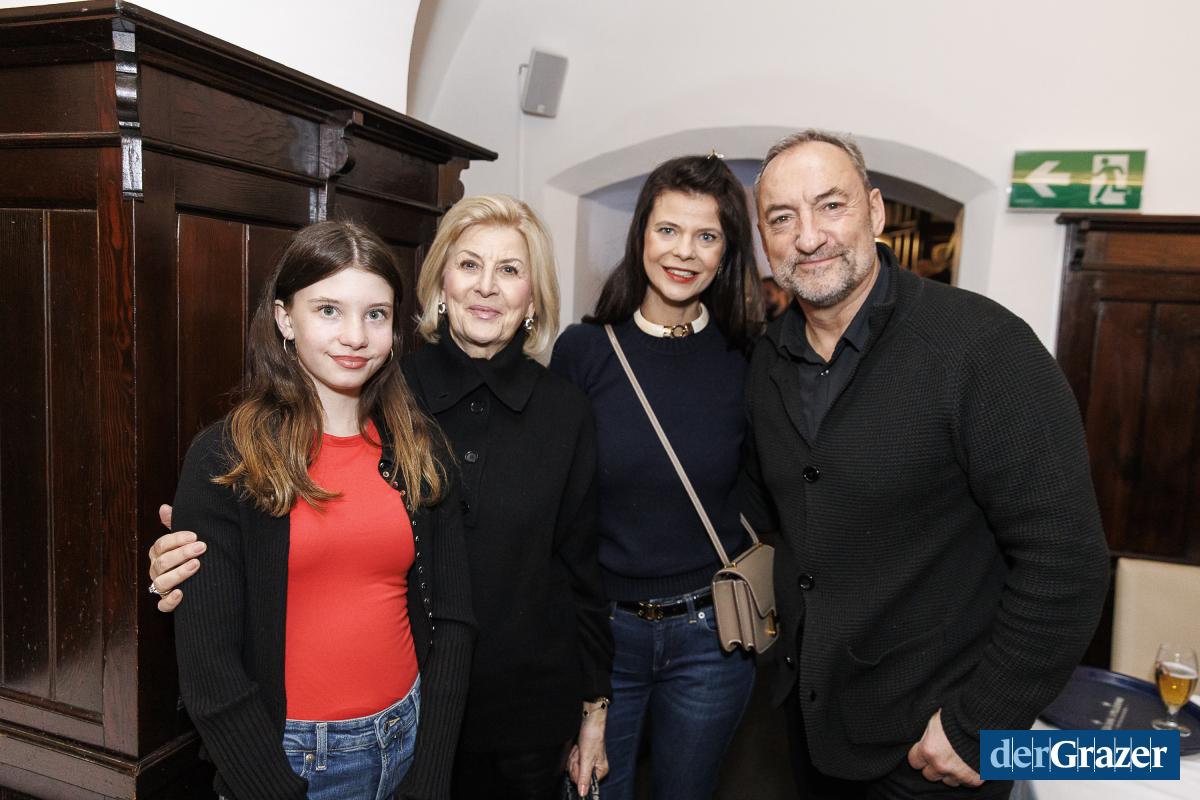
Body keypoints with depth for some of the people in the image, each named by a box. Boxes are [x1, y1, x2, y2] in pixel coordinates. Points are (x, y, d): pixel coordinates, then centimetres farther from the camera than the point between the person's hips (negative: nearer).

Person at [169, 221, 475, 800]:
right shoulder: (222, 459, -11)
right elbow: (208, 666, -12)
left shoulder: (419, 449, -2)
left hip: (406, 738, 3)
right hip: (278, 753, -3)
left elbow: (450, 620, -1)